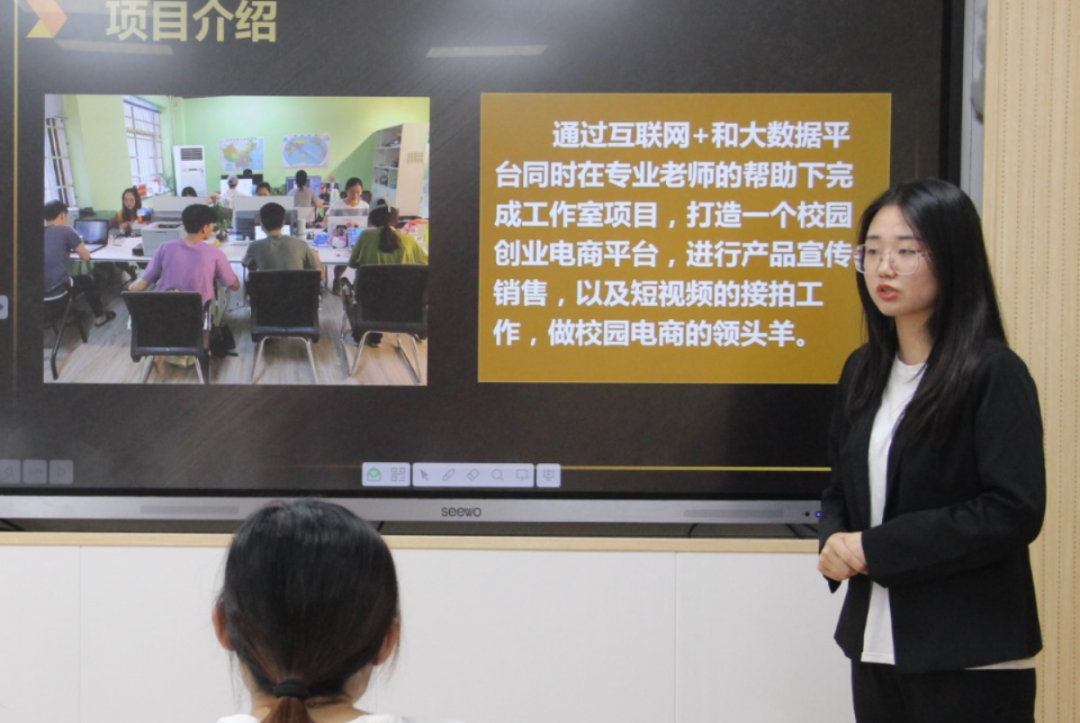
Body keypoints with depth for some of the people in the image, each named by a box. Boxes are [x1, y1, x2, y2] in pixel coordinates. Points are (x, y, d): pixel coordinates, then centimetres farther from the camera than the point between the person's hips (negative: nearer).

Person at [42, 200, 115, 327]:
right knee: (87, 281, 27)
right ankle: (99, 317, 41)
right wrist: (78, 247, 24)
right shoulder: (65, 230, -3)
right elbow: (86, 256, 4)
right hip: (55, 288, -5)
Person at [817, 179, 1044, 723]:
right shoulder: (863, 371, 10)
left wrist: (876, 547, -16)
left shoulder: (993, 374, -10)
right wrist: (835, 542, -6)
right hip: (876, 646, 6)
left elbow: (1015, 511, -17)